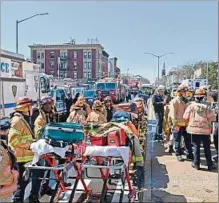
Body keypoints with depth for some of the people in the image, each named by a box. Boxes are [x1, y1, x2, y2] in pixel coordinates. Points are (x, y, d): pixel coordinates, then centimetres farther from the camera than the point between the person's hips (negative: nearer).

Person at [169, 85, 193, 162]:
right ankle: (178, 155, 17)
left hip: (185, 124, 7)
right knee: (177, 140, 5)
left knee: (188, 140, 11)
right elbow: (173, 114, -14)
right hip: (178, 125, -7)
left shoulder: (184, 101, 13)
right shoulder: (175, 101, -11)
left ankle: (189, 154, 22)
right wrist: (175, 125, -17)